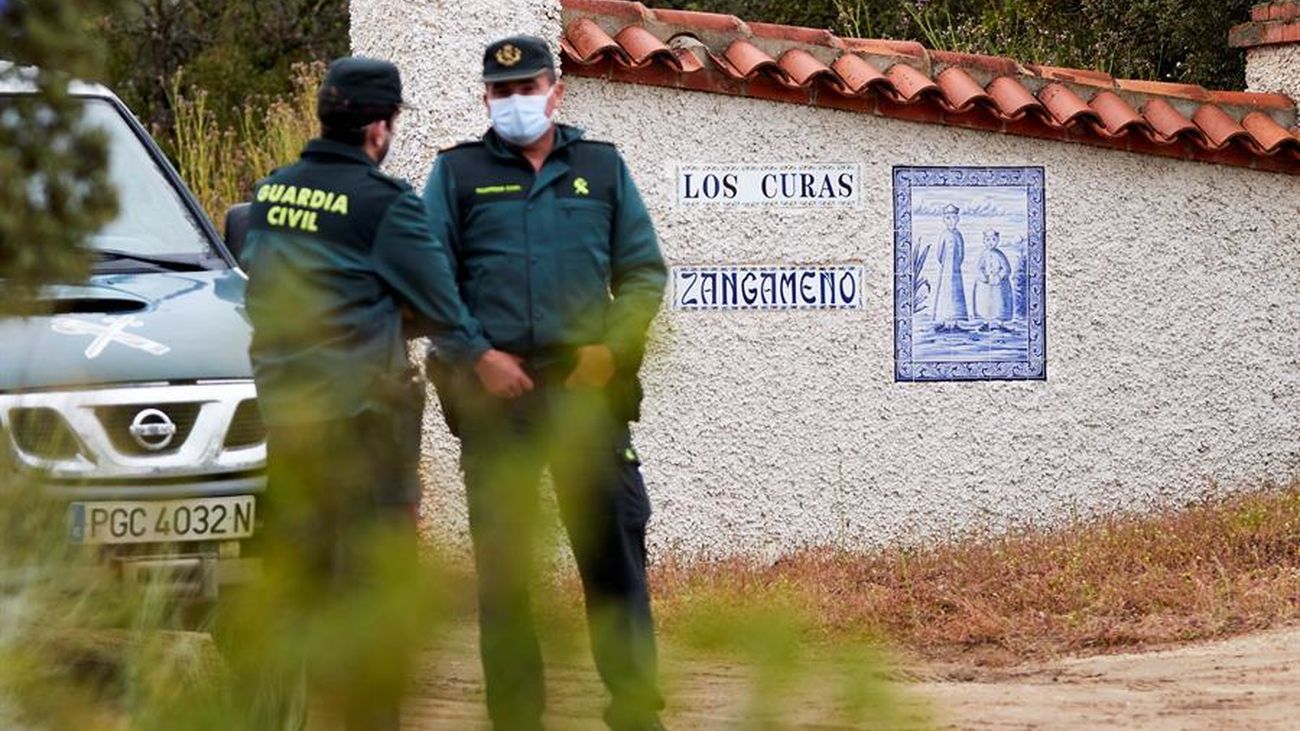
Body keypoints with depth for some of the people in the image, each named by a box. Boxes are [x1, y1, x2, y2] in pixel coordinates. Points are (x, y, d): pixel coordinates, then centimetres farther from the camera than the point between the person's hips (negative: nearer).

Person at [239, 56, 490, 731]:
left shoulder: (270, 193, 8)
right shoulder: (383, 202, -11)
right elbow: (436, 302, -5)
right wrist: (478, 355, 11)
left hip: (282, 411, 7)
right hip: (362, 410, -6)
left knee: (291, 572, 13)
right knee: (373, 574, -2)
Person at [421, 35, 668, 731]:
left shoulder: (601, 167, 13)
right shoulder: (457, 172, 8)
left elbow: (644, 270, 11)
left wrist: (611, 346, -4)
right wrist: (477, 357, -9)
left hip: (587, 384, 1)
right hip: (494, 388, -1)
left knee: (613, 544, -1)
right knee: (502, 559, 2)